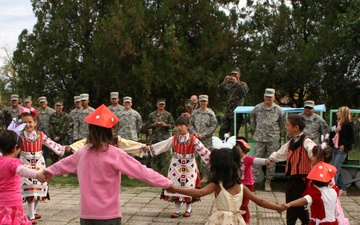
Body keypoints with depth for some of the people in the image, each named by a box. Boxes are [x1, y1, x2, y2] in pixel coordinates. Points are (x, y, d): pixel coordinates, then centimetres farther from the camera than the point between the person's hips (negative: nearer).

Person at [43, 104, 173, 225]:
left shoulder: (82, 153, 4)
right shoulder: (115, 154, -14)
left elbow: (63, 164, 23)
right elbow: (141, 171, -15)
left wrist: (48, 172, 43)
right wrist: (167, 183, -9)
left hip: (86, 214, 6)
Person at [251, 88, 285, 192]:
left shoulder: (278, 110, 1)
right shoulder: (257, 108, 1)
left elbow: (282, 124, 15)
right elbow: (252, 119, 18)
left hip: (273, 139, 0)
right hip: (260, 138, 0)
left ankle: (268, 182, 14)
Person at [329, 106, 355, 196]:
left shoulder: (348, 125, -9)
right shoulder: (337, 124, 12)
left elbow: (352, 140, -8)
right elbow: (330, 136, 12)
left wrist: (344, 146, -17)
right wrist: (335, 131, -5)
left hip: (342, 150, -8)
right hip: (335, 149, 8)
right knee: (337, 170, 10)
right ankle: (343, 189, 19)